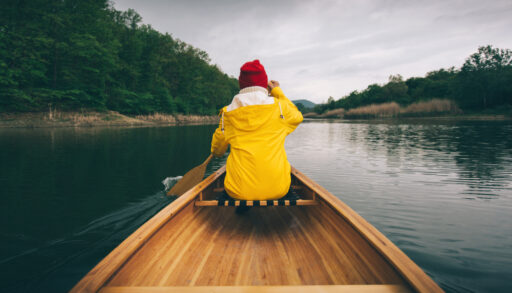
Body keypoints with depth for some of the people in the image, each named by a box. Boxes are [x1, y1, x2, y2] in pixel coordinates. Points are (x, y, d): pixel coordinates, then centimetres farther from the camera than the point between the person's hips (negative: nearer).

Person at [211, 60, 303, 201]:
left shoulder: (228, 113, 3)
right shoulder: (279, 106, 0)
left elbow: (217, 151, 16)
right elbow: (297, 116, 25)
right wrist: (278, 92, 28)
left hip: (238, 193, 1)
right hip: (276, 191, 0)